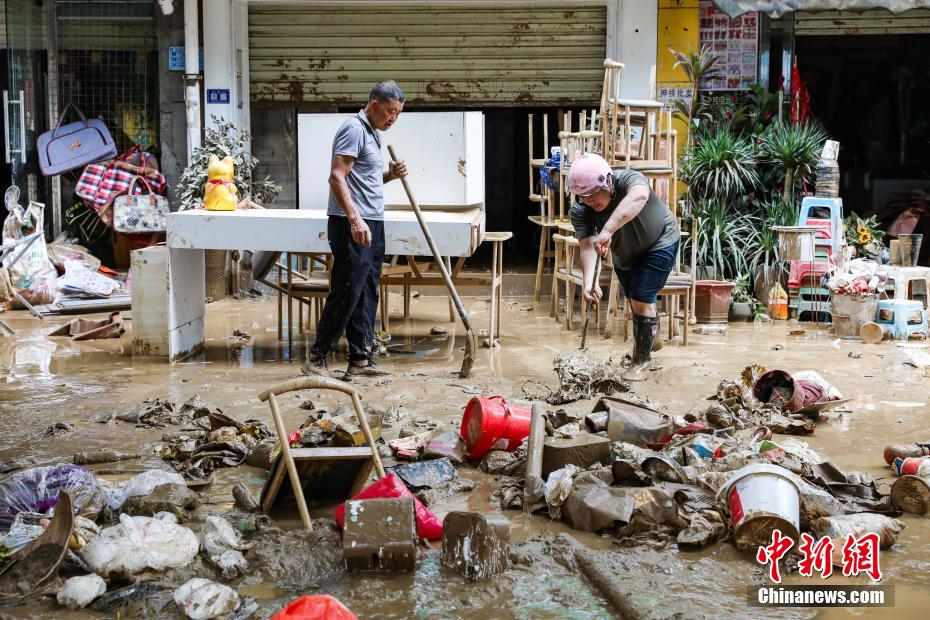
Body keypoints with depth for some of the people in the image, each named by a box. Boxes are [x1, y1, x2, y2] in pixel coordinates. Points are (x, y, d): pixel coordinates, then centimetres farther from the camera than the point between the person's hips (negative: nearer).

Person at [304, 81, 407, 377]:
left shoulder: (372, 133, 20)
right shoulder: (354, 129, -11)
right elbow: (337, 177, -21)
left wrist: (389, 174, 10)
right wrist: (354, 219, -29)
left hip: (372, 224, 10)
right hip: (352, 226, -10)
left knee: (367, 294, 9)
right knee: (346, 293, -8)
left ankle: (360, 359, 14)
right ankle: (317, 359, 0)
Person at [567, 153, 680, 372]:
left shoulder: (628, 180, -37)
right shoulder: (580, 210, -25)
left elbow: (639, 196, -61)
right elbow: (587, 247, -32)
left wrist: (608, 230, -72)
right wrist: (589, 283, -50)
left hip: (659, 243, -5)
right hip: (624, 254, 5)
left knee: (641, 300, -15)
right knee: (635, 301, 20)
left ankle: (640, 363, 0)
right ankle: (651, 339, 47)